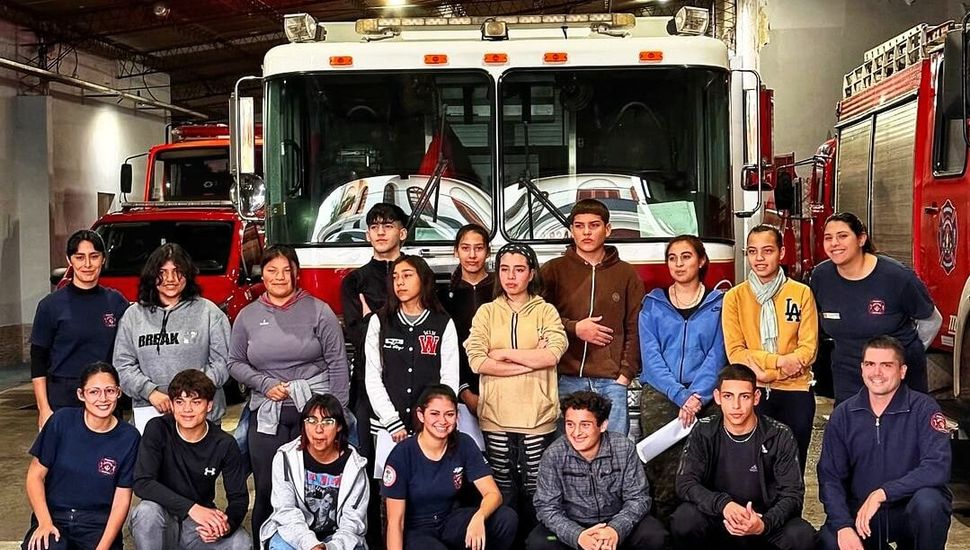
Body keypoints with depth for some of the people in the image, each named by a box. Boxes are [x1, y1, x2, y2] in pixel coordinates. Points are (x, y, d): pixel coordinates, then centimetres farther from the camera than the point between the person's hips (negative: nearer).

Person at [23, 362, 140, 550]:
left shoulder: (128, 437, -4)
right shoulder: (62, 421, -5)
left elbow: (122, 499, -2)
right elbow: (35, 475, 1)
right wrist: (45, 523, -12)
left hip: (98, 524, 0)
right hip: (53, 515, 0)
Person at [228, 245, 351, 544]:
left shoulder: (319, 311, 0)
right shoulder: (248, 316, 8)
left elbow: (338, 365, -1)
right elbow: (235, 362, 13)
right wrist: (265, 384, -5)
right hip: (267, 415, 2)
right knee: (267, 489, 4)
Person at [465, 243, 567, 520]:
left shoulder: (546, 311, 6)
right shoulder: (486, 312, 9)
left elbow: (553, 354, -11)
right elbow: (477, 361, -5)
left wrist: (504, 354, -7)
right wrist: (531, 361, -9)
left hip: (538, 417, -1)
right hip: (495, 417, 1)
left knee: (536, 493, 3)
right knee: (502, 494, 6)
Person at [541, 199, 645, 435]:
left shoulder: (626, 274, 11)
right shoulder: (553, 270, 8)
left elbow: (636, 329, 8)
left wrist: (626, 373, -1)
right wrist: (574, 328, -8)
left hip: (611, 381, 1)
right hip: (566, 380, -1)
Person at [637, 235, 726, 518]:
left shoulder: (718, 304, 12)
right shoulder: (652, 304, 13)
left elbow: (716, 356, 4)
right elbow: (651, 357, 3)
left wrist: (697, 396, -12)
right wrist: (681, 395, -10)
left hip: (703, 395, 0)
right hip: (659, 392, 0)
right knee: (662, 461, -16)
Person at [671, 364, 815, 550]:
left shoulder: (779, 436, -8)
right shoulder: (704, 432, -6)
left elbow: (793, 493, -11)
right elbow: (685, 482, -13)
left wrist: (764, 524, -32)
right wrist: (723, 504, -33)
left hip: (764, 520, 0)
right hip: (717, 518, 0)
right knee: (684, 519, -31)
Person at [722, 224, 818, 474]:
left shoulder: (801, 293, 3)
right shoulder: (734, 297, 3)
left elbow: (808, 348, -3)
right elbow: (735, 352, -4)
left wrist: (768, 374, -15)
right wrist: (780, 361, -17)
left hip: (795, 390, 0)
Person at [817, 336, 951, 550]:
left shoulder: (923, 408, -7)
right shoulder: (843, 414, 1)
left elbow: (938, 468, -20)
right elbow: (830, 476, -2)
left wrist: (881, 493, -26)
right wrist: (843, 526, -18)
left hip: (910, 507, -3)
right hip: (860, 509, 3)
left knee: (927, 502, -35)